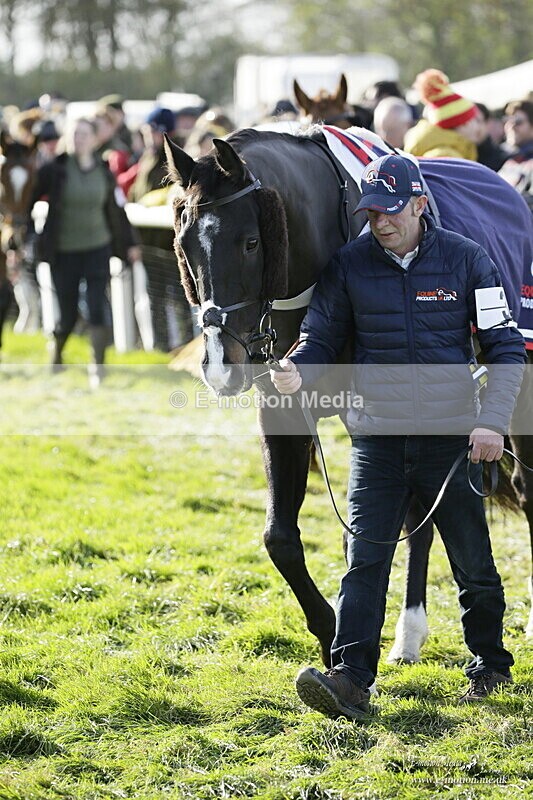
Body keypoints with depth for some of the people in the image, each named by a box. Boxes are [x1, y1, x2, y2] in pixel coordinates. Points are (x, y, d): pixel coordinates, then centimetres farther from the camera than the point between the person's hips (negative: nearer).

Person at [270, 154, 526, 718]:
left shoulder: (465, 260, -2)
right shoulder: (349, 265, 0)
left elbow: (506, 348, 0)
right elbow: (321, 339, 3)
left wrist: (493, 421, -12)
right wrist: (296, 372, -20)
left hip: (451, 436, 0)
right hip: (377, 436, 1)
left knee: (473, 564, 12)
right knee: (364, 560, -10)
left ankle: (489, 664, 31)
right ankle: (351, 679, -15)